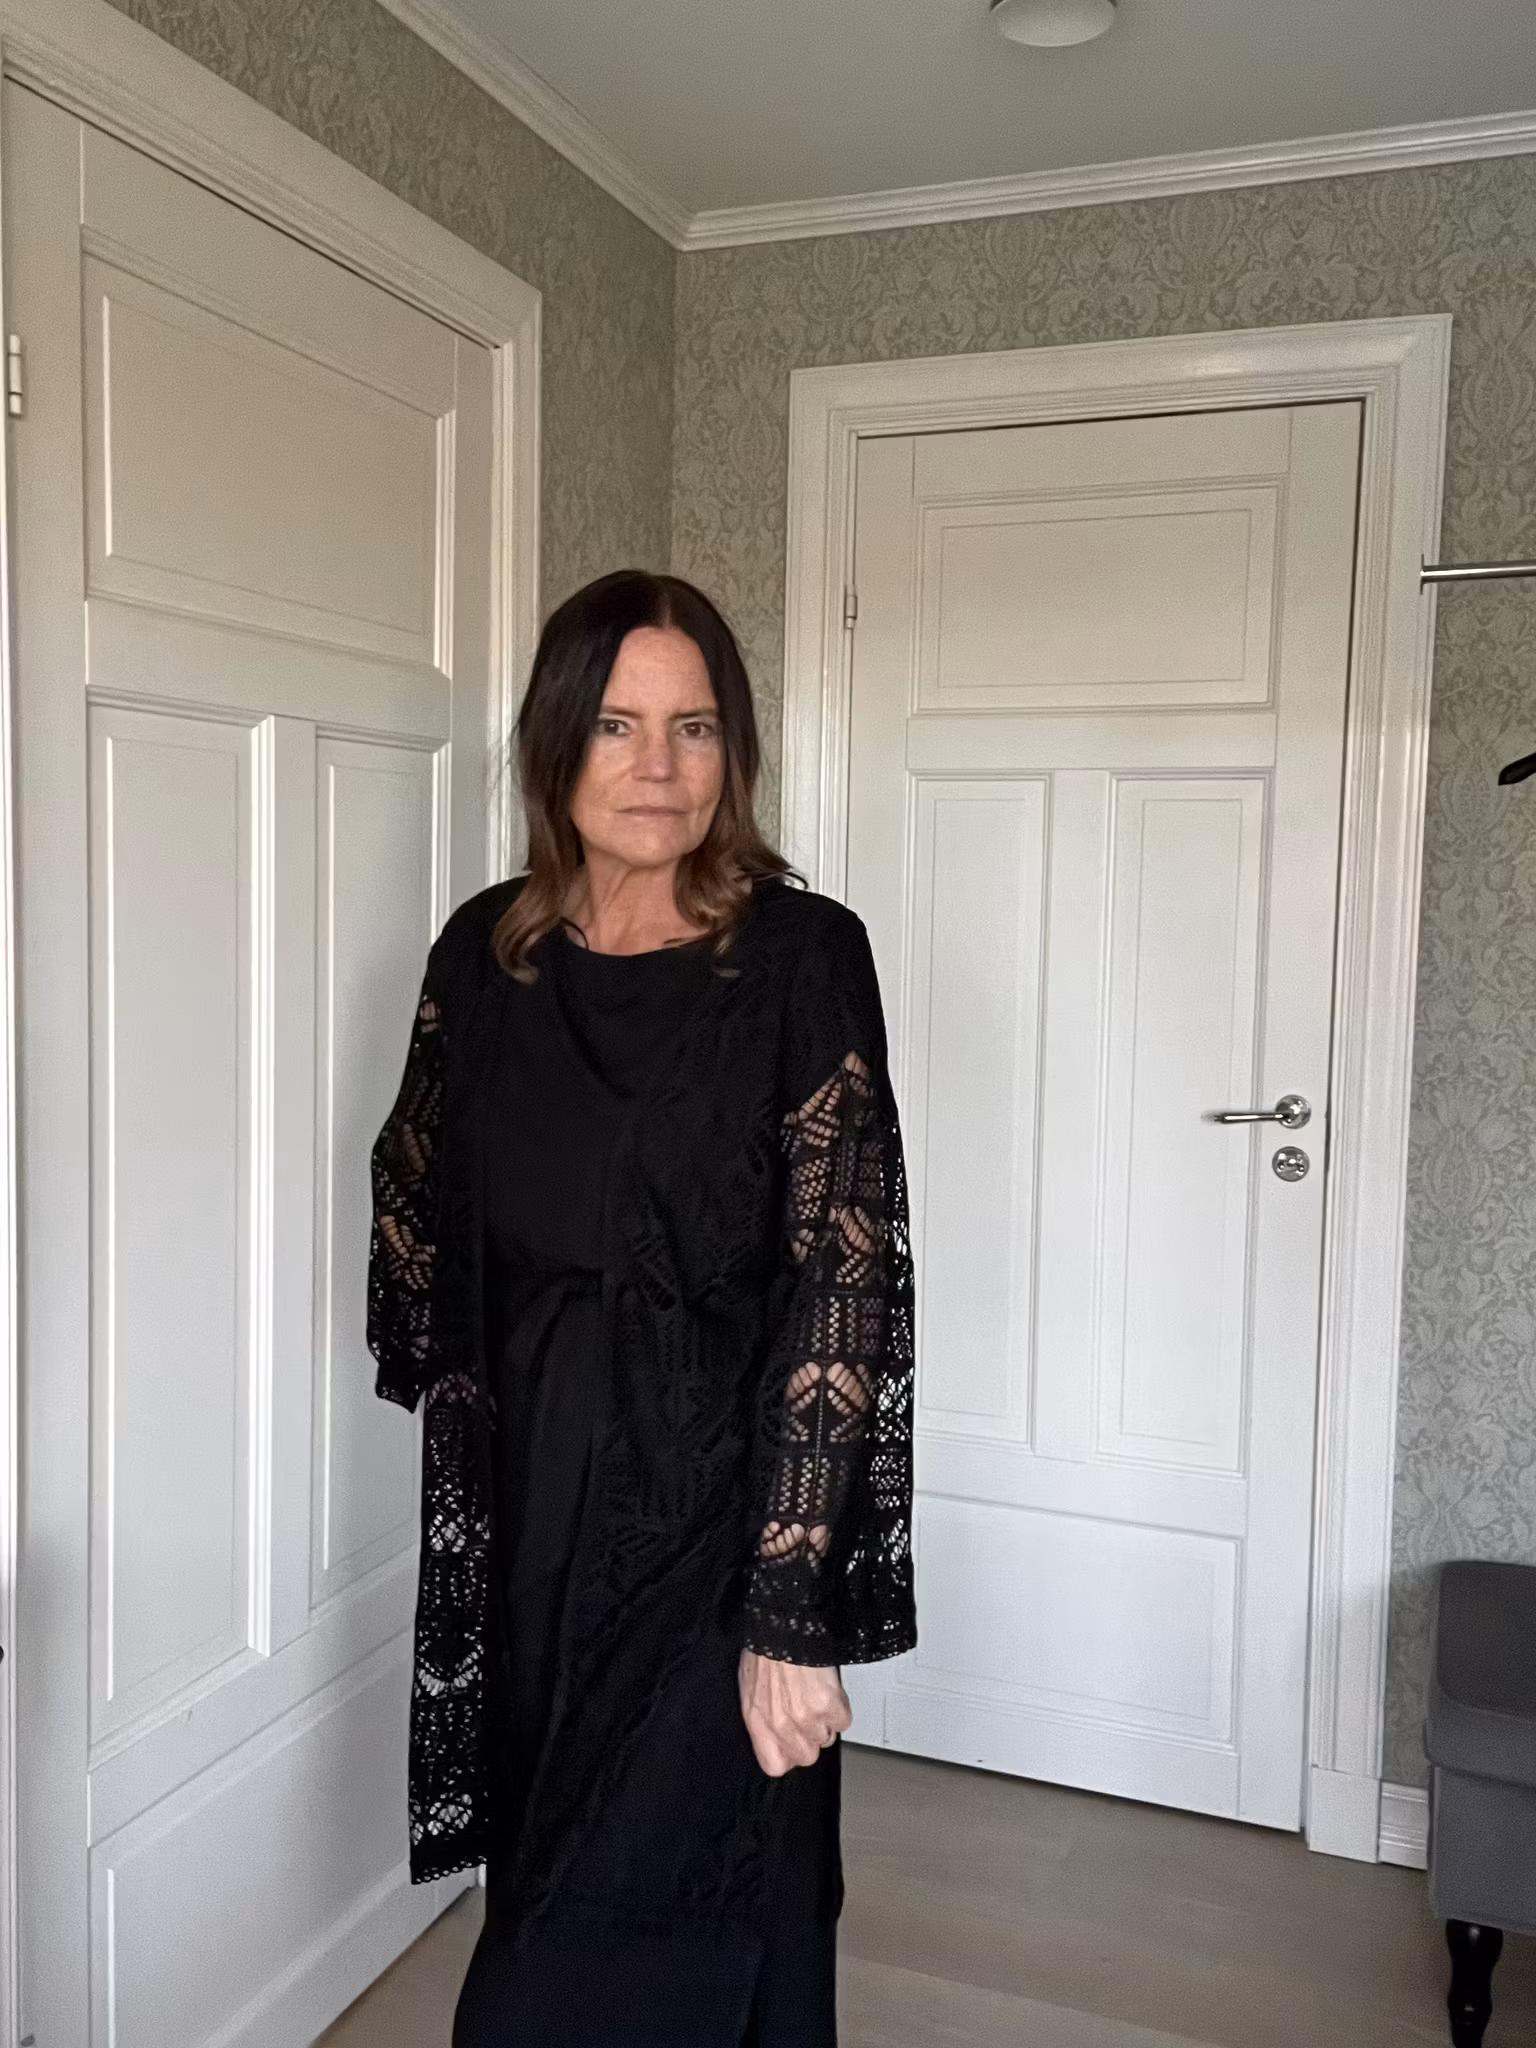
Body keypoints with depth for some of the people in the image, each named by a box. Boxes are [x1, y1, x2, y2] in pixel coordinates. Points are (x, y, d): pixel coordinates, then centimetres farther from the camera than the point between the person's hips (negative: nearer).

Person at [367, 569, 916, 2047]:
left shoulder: (803, 957, -13)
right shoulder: (483, 952, 1)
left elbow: (844, 1280, -18)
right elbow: (415, 1201, 15)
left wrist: (797, 1611, -19)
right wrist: (461, 1398, 15)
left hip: (715, 1511, -4)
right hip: (529, 1507, 5)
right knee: (547, 1893, 20)